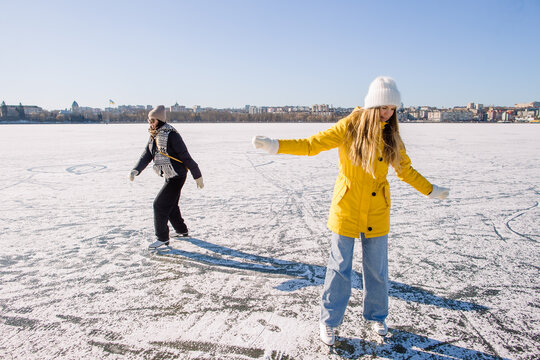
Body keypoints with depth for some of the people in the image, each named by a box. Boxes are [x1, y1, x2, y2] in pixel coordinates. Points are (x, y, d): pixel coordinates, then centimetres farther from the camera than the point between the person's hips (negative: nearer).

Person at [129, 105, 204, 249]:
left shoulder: (171, 135, -19)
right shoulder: (153, 136, 8)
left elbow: (186, 157, -17)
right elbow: (146, 155, 2)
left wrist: (197, 176, -14)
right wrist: (135, 170, -15)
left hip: (177, 176, -9)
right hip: (169, 176, 9)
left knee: (160, 205, -8)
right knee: (171, 206, 19)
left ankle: (162, 237, 5)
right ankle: (182, 231, 38)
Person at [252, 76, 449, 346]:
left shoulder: (391, 134, 3)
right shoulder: (350, 126, -9)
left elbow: (406, 170, 15)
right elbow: (311, 144, -10)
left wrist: (431, 191, 19)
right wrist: (275, 146, -19)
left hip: (377, 212, 4)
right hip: (346, 208, -3)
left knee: (376, 268, 13)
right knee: (340, 268, 4)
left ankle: (376, 316, 36)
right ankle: (329, 322, 23)